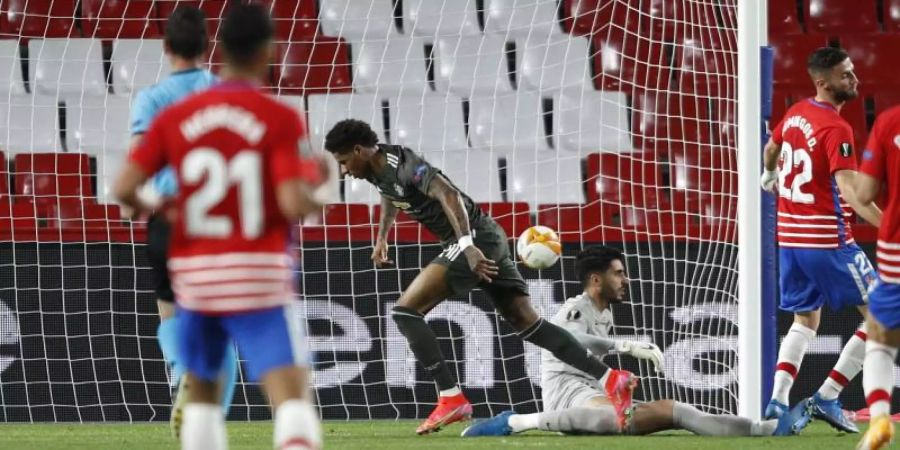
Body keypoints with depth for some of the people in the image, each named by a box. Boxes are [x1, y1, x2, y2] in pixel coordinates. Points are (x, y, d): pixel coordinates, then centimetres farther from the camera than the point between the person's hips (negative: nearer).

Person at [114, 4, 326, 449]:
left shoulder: (174, 117, 2)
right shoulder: (280, 119, -8)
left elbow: (124, 188, -4)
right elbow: (292, 204, -16)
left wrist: (150, 210, 17)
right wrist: (314, 196, 6)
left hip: (195, 276, 4)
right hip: (259, 276, -4)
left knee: (201, 391, 22)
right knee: (291, 394, -11)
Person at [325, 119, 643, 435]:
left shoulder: (404, 167, -18)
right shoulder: (377, 170, 12)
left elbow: (449, 195, -32)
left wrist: (467, 245, -42)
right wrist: (381, 238, 35)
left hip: (476, 240, -10)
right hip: (489, 242, 10)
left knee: (405, 310, -11)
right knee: (527, 323, 8)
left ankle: (451, 399, -13)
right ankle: (612, 380, 4)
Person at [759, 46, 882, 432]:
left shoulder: (796, 113, 7)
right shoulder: (836, 129, -18)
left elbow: (771, 149, 28)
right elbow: (850, 193, -27)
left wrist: (769, 176, 51)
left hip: (789, 237, 8)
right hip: (827, 240, -8)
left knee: (805, 320, 21)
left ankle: (778, 400, 6)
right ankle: (827, 397, -2)